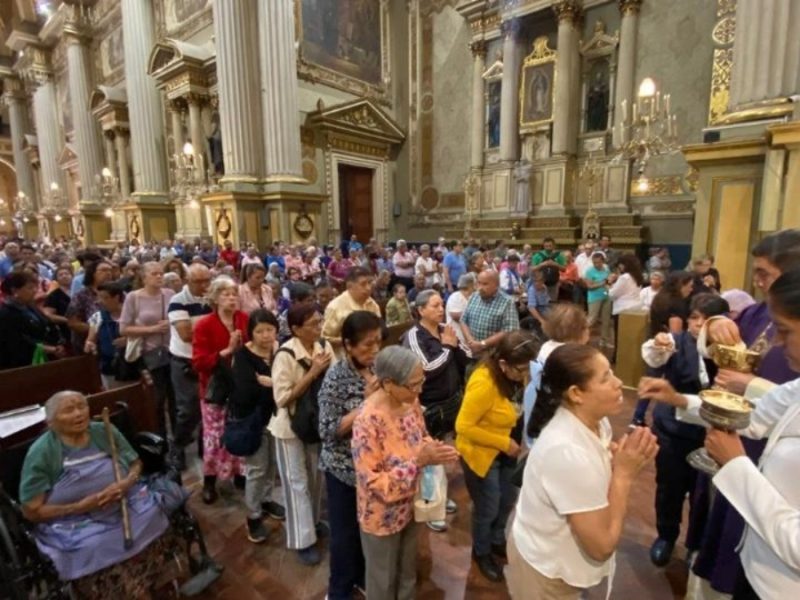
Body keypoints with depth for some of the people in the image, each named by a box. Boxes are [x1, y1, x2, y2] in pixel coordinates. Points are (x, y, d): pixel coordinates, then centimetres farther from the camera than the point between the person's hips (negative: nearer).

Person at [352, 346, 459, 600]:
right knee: (383, 579, 23)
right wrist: (419, 461, -36)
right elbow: (374, 483, -29)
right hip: (383, 516, -6)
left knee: (408, 571, 31)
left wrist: (435, 448, -18)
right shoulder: (368, 421, -35)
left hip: (409, 506, 6)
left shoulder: (410, 402, -12)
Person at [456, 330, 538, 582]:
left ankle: (497, 541, 52)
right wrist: (504, 443, -23)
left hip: (505, 452, 7)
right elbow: (463, 427, -28)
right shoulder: (484, 384, -35)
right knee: (488, 509, 13)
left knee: (507, 501, 23)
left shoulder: (513, 375, -12)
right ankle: (481, 552, 43)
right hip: (480, 455, -7)